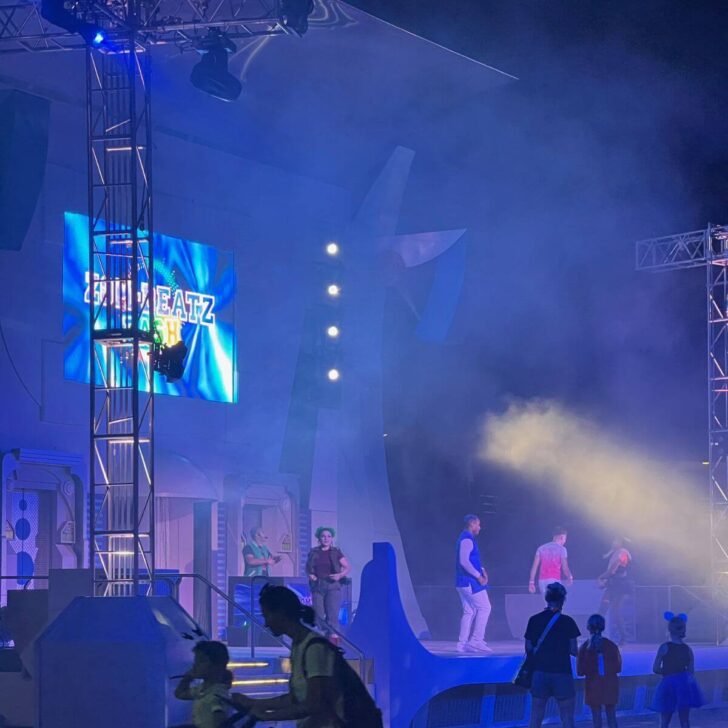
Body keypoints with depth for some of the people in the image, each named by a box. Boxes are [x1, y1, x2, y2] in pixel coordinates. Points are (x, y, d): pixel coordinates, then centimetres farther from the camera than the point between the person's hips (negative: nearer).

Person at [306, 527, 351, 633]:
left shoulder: (336, 552, 4)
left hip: (333, 586, -2)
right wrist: (310, 574, 0)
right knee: (319, 616, 0)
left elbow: (348, 568, 5)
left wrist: (340, 575, -13)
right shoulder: (314, 552, 9)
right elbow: (307, 567, 20)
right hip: (317, 586, 2)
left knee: (332, 616, -11)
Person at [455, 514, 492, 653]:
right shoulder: (467, 539, -14)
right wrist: (478, 576, -17)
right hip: (470, 582, -10)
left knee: (469, 612, 9)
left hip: (463, 583, 10)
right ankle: (476, 640, -9)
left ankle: (463, 643, 6)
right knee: (484, 608, -6)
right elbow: (464, 561, -23)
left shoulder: (465, 539, 19)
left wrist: (481, 570, 10)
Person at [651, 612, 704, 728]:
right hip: (684, 685, 3)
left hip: (668, 684, -3)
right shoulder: (688, 650, 2)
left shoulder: (665, 647, -9)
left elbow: (655, 669, -8)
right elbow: (691, 672, 5)